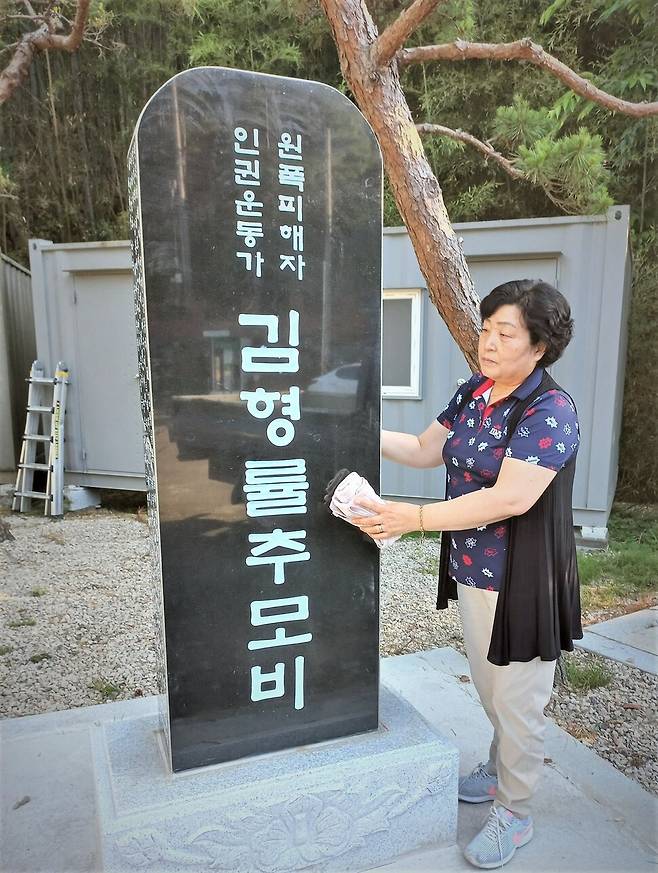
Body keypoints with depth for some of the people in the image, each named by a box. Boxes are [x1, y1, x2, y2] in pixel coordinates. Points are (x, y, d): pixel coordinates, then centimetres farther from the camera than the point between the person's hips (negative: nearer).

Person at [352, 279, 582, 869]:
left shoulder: (550, 411, -22)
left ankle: (515, 814, 35)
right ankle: (499, 771, 51)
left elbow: (510, 498, -30)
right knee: (489, 686, 26)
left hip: (521, 582, -7)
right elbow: (425, 450, 9)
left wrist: (413, 518, -31)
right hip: (471, 571, 7)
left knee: (517, 699, 11)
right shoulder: (473, 393, 2)